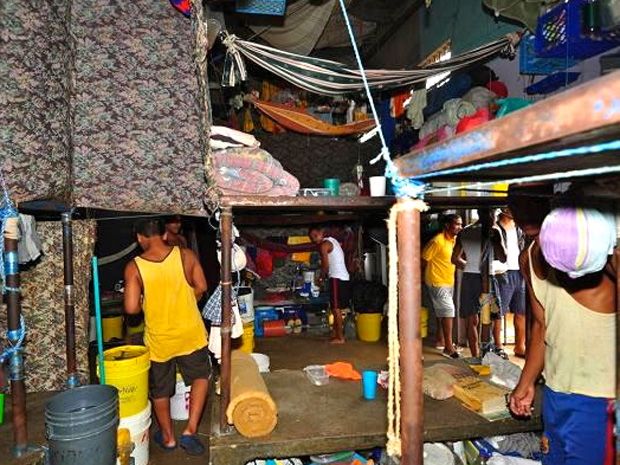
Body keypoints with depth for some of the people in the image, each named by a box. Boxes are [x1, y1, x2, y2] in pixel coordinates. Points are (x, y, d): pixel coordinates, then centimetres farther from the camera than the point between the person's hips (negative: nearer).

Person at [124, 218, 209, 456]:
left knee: (160, 390, 22)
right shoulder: (186, 255, -11)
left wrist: (147, 304, 5)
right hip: (190, 333, 0)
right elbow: (201, 288, -3)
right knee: (200, 377, 24)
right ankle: (190, 430, 16)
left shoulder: (134, 267, -14)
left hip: (159, 338, 0)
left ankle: (168, 437, 38)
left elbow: (131, 308, -17)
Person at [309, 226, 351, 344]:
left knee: (336, 308, -5)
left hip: (337, 278, -10)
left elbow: (326, 265, -15)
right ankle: (335, 333, 22)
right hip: (343, 277, 10)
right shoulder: (331, 240, 17)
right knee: (336, 308, 15)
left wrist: (321, 277, 1)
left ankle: (340, 338, 0)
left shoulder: (324, 245, -10)